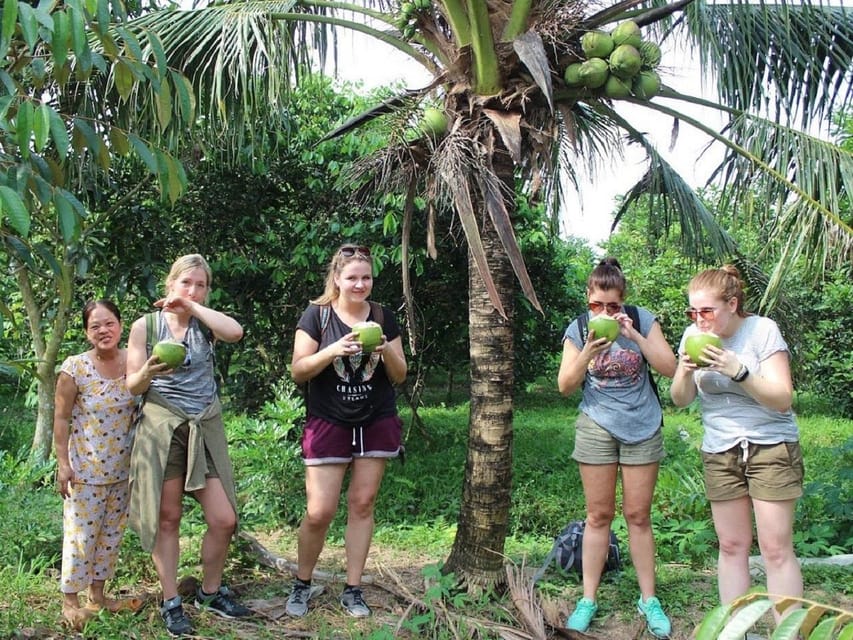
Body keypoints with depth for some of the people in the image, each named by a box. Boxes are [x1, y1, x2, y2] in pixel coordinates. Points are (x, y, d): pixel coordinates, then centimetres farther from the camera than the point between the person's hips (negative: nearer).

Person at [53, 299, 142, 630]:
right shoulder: (74, 368, -14)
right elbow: (61, 418, -9)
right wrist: (63, 463, -12)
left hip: (122, 468, 5)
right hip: (85, 468, -4)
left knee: (111, 533, 14)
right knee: (81, 533, 3)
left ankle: (98, 595, 29)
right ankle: (70, 600, 20)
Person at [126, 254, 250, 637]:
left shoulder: (205, 322, 7)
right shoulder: (146, 325, 1)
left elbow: (235, 332, -18)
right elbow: (132, 386, 0)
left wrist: (192, 306, -11)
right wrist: (148, 372, -21)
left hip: (205, 427, 2)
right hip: (162, 427, -2)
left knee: (224, 519, 0)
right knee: (167, 519, 3)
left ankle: (210, 593, 21)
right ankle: (171, 602, 18)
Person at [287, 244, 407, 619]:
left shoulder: (383, 317, 5)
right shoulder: (317, 315, -3)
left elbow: (399, 376, 6)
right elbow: (298, 371, -6)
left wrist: (386, 350, -15)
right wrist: (334, 350, -22)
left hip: (376, 423, 2)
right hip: (328, 423, -2)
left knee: (362, 504, 5)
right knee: (319, 512, -4)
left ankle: (353, 590, 17)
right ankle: (302, 583, 20)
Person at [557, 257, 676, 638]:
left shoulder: (642, 320, -5)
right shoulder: (578, 329, -4)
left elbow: (669, 369, -11)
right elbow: (565, 386, -5)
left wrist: (635, 336, -22)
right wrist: (587, 354, -22)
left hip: (642, 428, 0)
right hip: (597, 428, 0)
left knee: (638, 515, 6)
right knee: (599, 515, 6)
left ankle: (648, 600, 18)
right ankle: (588, 600, 15)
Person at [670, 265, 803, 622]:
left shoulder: (762, 330, -13)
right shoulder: (694, 336, 0)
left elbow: (782, 400, -17)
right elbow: (680, 401, 2)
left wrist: (738, 371, -31)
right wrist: (685, 372, -19)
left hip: (771, 448, -4)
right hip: (719, 452, 4)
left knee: (776, 548, -4)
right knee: (731, 546, 8)